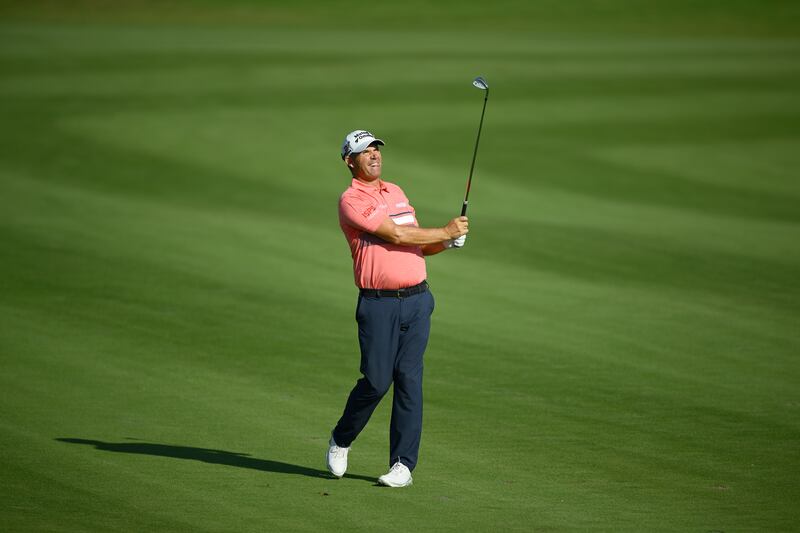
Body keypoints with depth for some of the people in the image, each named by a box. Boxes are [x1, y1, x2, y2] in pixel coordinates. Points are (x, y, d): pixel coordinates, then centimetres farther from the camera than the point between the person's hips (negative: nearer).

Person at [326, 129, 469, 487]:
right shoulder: (351, 201, -6)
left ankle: (403, 464, 1)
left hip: (417, 299, 5)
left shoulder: (396, 192, 19)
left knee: (409, 379, -1)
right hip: (378, 303, -5)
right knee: (376, 381, -6)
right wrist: (445, 231, -6)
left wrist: (448, 243, 5)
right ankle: (340, 441, 19)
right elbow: (396, 235, -14)